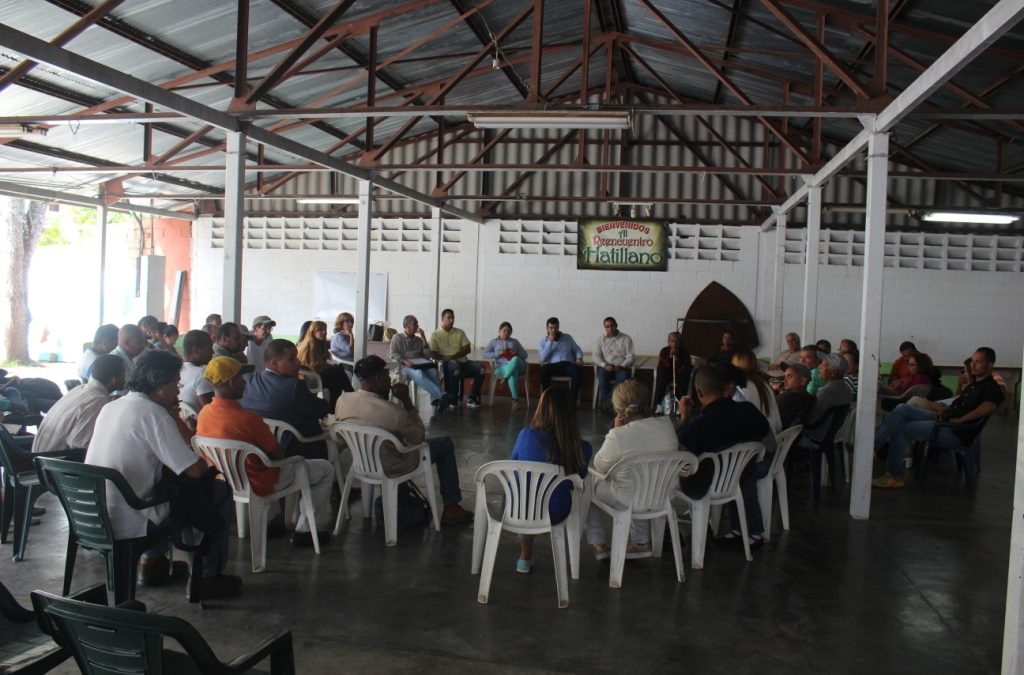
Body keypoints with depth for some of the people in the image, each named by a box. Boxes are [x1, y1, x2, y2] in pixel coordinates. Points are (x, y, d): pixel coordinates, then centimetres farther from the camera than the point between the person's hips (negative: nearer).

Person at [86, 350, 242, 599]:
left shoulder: (110, 407, 8)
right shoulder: (152, 413, -17)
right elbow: (195, 470, -18)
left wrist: (172, 418, 15)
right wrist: (212, 461, 3)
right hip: (126, 525, -9)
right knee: (220, 491, 2)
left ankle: (152, 560, 33)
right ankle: (209, 577, 9)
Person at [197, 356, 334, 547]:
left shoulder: (204, 414, -9)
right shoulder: (247, 419, -32)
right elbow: (277, 455, -19)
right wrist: (279, 450, 3)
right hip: (260, 485, -8)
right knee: (326, 469, 8)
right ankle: (306, 531, 14)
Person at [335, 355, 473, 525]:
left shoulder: (341, 401, -17)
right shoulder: (392, 411, -33)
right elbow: (419, 438, -15)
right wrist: (407, 401, -16)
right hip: (390, 467, -6)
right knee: (445, 444, 12)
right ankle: (451, 508, 17)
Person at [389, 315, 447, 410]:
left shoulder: (419, 340, 25)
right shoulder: (397, 337, 13)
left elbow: (427, 357, 20)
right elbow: (392, 354, -1)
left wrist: (425, 343, 7)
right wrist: (404, 360, -18)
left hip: (420, 366, 4)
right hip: (405, 367, -4)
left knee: (433, 371, -33)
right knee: (419, 374, -40)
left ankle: (435, 400, -46)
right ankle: (439, 396, -55)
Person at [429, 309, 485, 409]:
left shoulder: (460, 332, 17)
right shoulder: (435, 335, 8)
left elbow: (468, 349, 6)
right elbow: (433, 354, -2)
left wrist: (454, 356, -11)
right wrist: (446, 358, -19)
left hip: (462, 362, 4)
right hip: (446, 364, -4)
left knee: (480, 368, -24)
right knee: (455, 367, -40)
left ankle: (472, 398, -16)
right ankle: (453, 399, -25)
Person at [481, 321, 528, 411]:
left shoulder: (515, 342, 27)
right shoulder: (494, 342, 21)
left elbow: (525, 354, 23)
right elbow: (485, 354, 8)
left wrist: (516, 353, -1)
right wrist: (499, 354, -6)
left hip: (518, 365, 2)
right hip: (502, 367, -2)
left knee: (515, 359, -39)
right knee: (513, 372, -40)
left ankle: (504, 379, -36)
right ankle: (515, 400, -40)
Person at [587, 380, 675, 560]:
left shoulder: (618, 436, -27)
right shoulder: (667, 424, -11)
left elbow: (600, 467, -9)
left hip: (630, 502, -5)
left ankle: (598, 545, 26)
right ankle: (642, 542, 36)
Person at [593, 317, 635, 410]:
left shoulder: (626, 339, 6)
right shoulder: (601, 339, 12)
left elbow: (631, 357, -1)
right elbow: (596, 356, 3)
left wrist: (621, 366, -18)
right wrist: (605, 365, -16)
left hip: (621, 368, -1)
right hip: (605, 367, 1)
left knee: (623, 378, -35)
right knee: (602, 377, -33)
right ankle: (607, 402, -25)